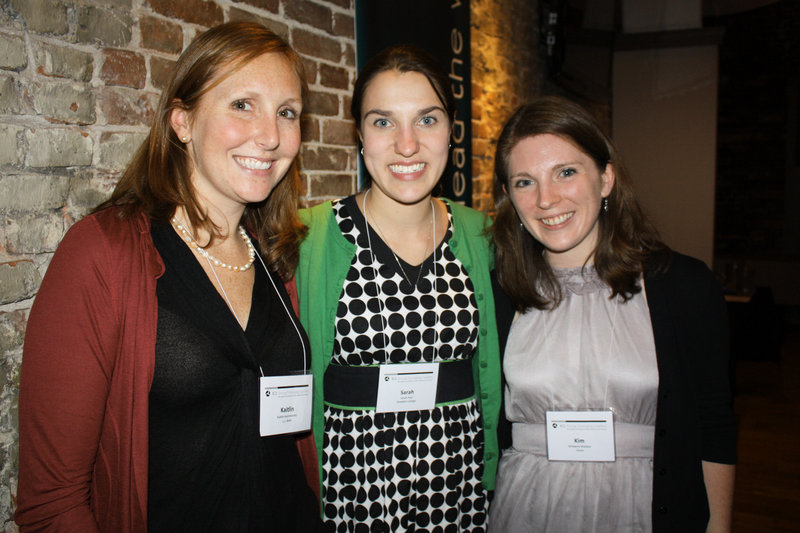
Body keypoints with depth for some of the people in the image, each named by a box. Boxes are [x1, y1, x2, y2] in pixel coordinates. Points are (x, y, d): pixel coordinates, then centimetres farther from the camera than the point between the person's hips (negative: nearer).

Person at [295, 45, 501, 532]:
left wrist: (491, 477, 9)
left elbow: (490, 370, 9)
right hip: (351, 479, -2)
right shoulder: (312, 236, -11)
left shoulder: (479, 235, -1)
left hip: (458, 479, 3)